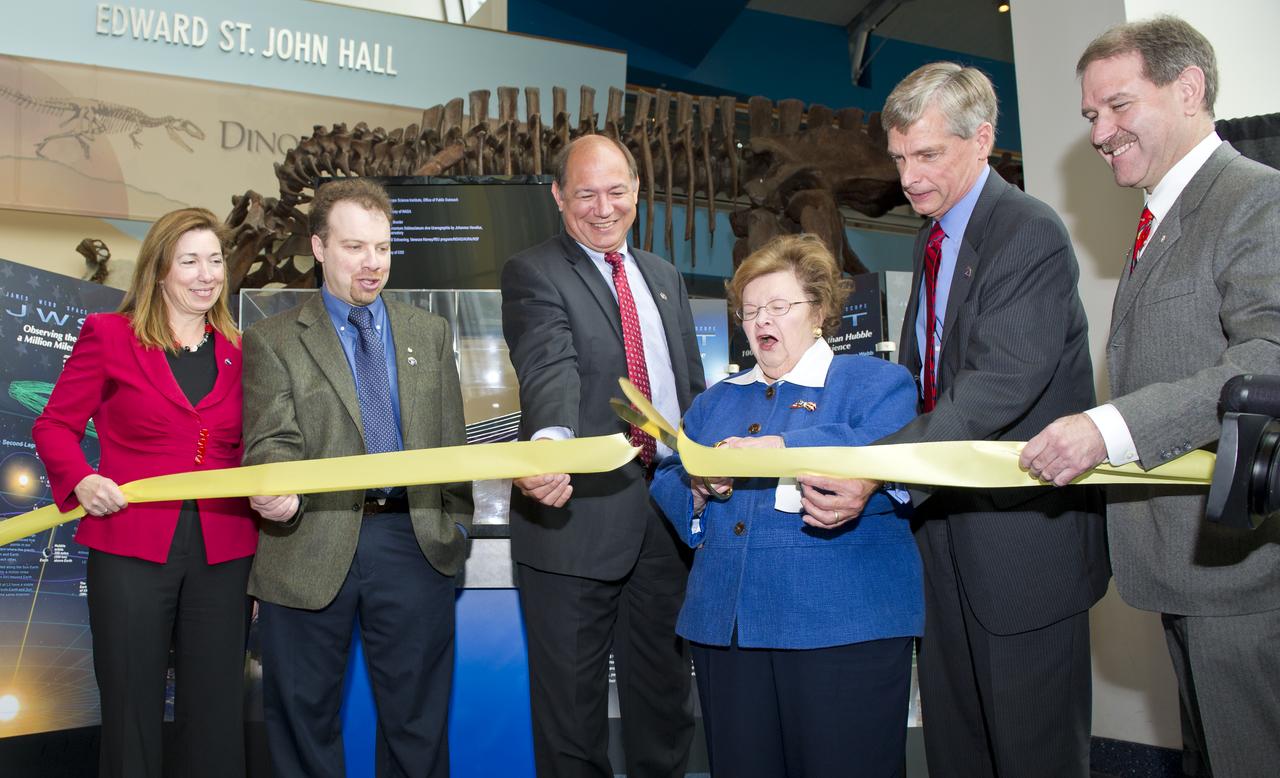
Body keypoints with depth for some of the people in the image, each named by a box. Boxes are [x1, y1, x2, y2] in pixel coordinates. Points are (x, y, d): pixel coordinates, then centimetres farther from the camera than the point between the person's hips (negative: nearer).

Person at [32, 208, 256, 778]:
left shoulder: (239, 351, 11)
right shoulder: (109, 335, 2)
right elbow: (54, 426, 4)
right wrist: (82, 480, -13)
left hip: (221, 555, 3)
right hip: (131, 551, -2)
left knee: (216, 715, 8)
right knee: (131, 712, 7)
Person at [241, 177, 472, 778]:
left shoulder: (429, 333, 13)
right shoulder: (271, 341, 3)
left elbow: (450, 439, 13)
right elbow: (271, 441, -9)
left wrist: (456, 524, 6)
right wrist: (279, 492, -30)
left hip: (415, 542, 2)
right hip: (311, 548, -2)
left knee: (418, 720, 11)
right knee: (305, 719, 11)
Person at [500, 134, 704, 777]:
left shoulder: (665, 277, 15)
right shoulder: (533, 274, -6)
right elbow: (549, 371, -25)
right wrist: (550, 441, -45)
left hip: (669, 509, 6)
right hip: (579, 515, -5)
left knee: (664, 692, 18)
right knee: (572, 700, 6)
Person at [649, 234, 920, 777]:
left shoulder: (877, 381, 4)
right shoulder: (715, 401, 20)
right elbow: (665, 488, 13)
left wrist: (784, 450, -25)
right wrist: (698, 489, -9)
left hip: (842, 625, -4)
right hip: (724, 624, 5)